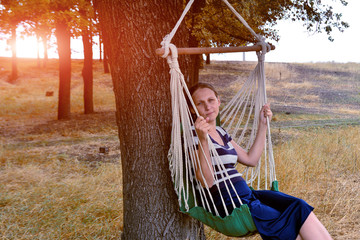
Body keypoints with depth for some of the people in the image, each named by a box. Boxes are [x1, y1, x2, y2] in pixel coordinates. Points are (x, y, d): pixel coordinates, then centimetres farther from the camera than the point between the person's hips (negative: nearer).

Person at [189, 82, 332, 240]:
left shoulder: (220, 132, 17)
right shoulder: (194, 134, -7)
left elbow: (251, 159, 21)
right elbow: (207, 181, -18)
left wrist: (263, 125, 18)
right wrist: (203, 140, -30)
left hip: (246, 194, 7)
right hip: (227, 205, -7)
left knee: (298, 206, -15)